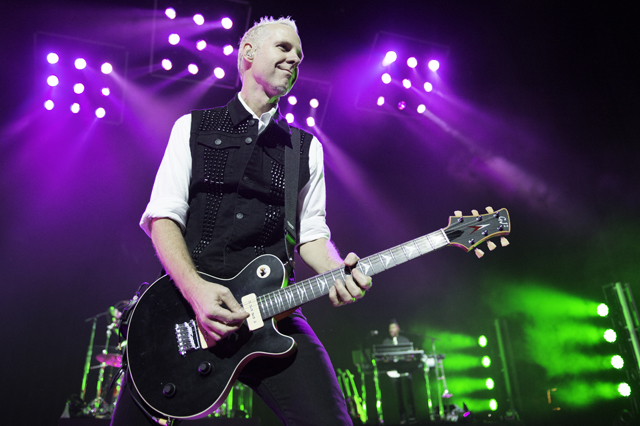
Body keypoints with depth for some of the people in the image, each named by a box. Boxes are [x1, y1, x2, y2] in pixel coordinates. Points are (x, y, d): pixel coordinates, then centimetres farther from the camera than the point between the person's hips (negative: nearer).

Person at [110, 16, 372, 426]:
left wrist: (339, 271, -11)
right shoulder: (193, 127, 9)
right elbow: (163, 217, 0)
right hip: (186, 299, 0)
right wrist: (195, 288, -17)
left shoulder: (306, 147, 14)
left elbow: (311, 232, 12)